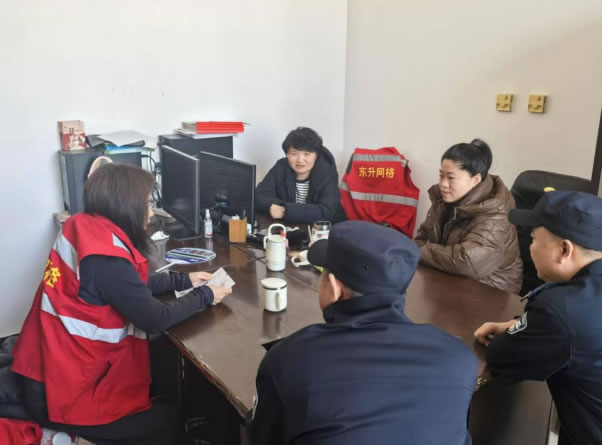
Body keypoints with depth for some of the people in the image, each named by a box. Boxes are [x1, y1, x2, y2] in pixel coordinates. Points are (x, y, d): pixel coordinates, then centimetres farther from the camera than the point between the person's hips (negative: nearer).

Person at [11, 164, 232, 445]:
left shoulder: (84, 228, -2)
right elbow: (156, 319, -19)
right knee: (166, 420, 10)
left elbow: (131, 286, 11)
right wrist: (204, 296, -5)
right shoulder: (105, 258, -29)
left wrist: (183, 280, 12)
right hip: (63, 398, -8)